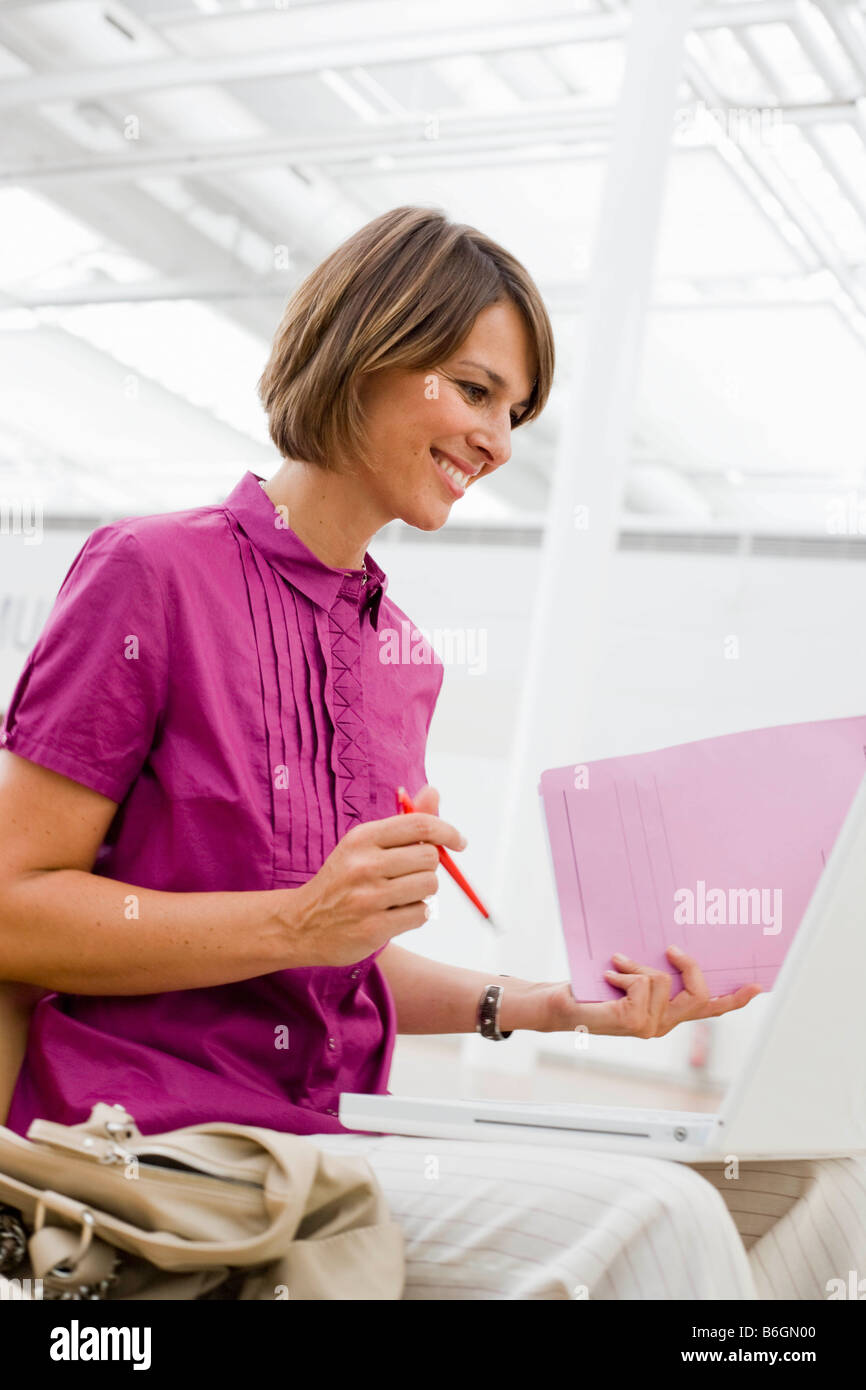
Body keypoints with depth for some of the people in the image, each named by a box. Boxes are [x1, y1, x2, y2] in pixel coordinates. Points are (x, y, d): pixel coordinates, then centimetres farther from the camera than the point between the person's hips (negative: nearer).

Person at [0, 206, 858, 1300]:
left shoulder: (401, 655, 13)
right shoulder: (151, 573, -7)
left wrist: (538, 1005, 1)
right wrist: (301, 919, -19)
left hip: (322, 1146, 6)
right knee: (655, 1220, -24)